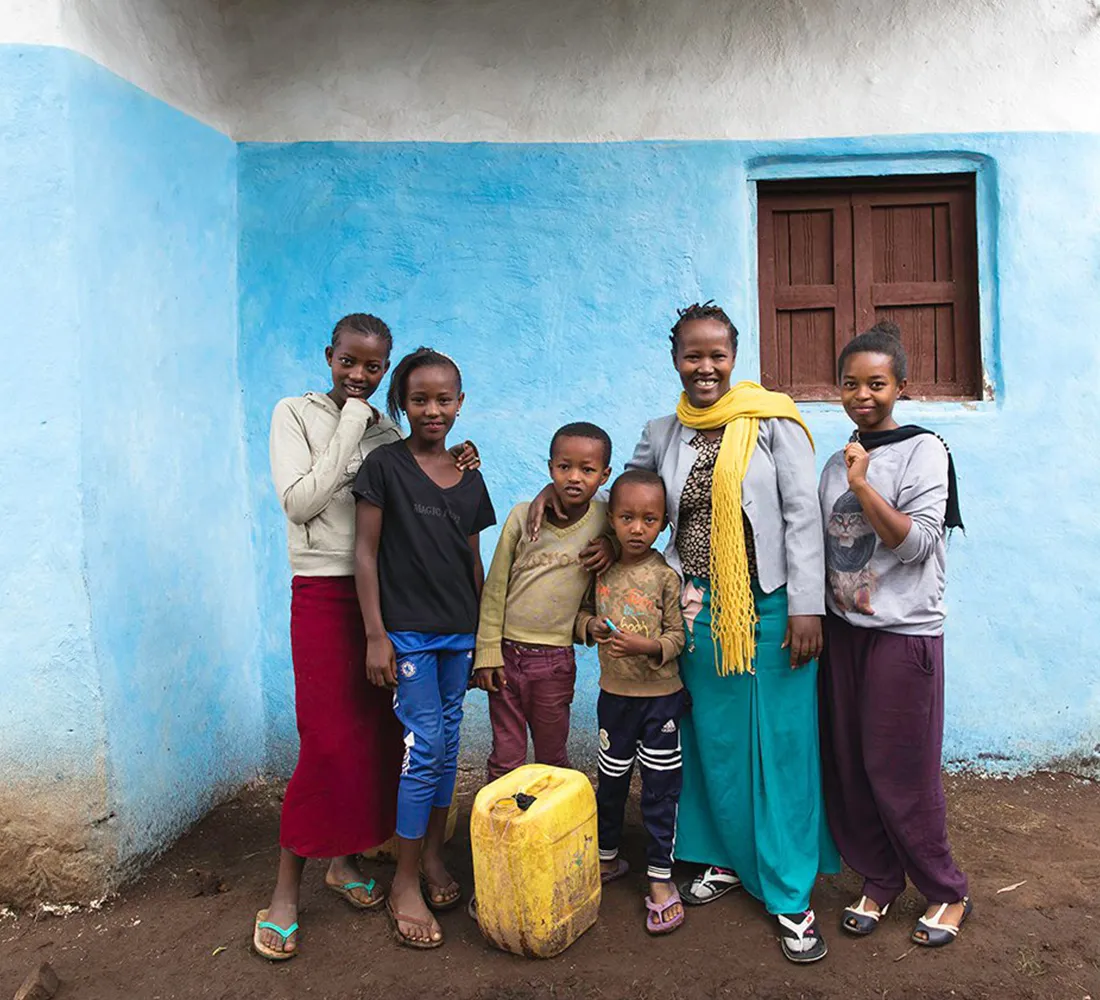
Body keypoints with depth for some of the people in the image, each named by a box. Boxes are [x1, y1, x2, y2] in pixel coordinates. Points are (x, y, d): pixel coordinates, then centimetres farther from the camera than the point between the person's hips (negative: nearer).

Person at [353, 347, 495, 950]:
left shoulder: (469, 477, 8)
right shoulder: (385, 465, -6)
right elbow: (365, 553, -8)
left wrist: (485, 634, 13)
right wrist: (375, 635, -12)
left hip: (458, 631, 5)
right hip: (406, 631, -5)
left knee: (448, 745, 11)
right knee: (425, 746, -5)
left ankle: (432, 856, 29)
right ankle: (405, 882, 10)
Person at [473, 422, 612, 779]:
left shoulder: (605, 520, -6)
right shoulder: (523, 516, -7)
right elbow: (495, 588, -1)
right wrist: (488, 652, -2)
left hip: (555, 659, 0)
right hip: (508, 654, 0)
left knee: (552, 757, 16)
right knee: (505, 758, 12)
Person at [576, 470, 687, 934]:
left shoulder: (665, 576, -12)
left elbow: (678, 636, -9)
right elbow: (584, 611, 11)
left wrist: (647, 646, -27)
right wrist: (591, 626, -11)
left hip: (660, 696, -4)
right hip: (613, 693, 4)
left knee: (660, 789, 6)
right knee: (611, 782, 18)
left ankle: (660, 878, 20)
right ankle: (607, 857, 39)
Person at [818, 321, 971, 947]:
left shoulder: (923, 449, -6)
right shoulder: (837, 462, 11)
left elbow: (916, 542, -16)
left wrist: (864, 485, -23)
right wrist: (814, 619, 12)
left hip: (905, 633, -6)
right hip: (843, 630, 6)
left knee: (900, 772, 1)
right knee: (847, 767, 9)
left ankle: (949, 893, 23)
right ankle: (879, 881, 28)